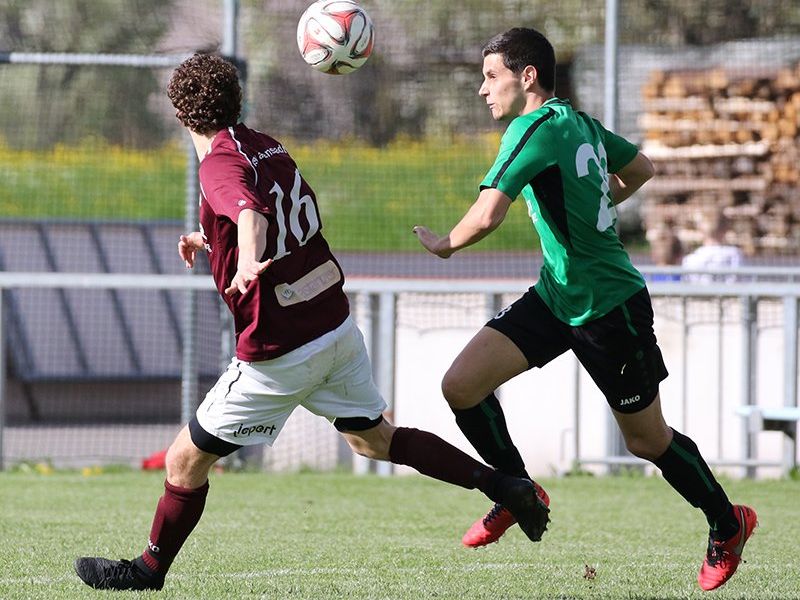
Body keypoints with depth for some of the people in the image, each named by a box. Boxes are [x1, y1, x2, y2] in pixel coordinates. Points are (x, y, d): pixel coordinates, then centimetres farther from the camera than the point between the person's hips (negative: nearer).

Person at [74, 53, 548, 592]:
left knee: (186, 461, 5)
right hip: (337, 324, 8)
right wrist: (211, 240, 34)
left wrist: (247, 264, -58)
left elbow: (250, 212, -39)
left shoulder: (222, 164, -17)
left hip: (281, 354, -8)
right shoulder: (267, 146, 9)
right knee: (375, 439, 24)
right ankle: (502, 484, 19)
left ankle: (150, 569, 18)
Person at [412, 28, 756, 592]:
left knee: (647, 440, 7)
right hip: (556, 297, 9)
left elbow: (487, 216, -30)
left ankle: (727, 524, 29)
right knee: (461, 385, -3)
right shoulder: (581, 123, 5)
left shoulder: (536, 128, -21)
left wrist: (443, 244, -11)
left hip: (610, 307, -9)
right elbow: (641, 168, 22)